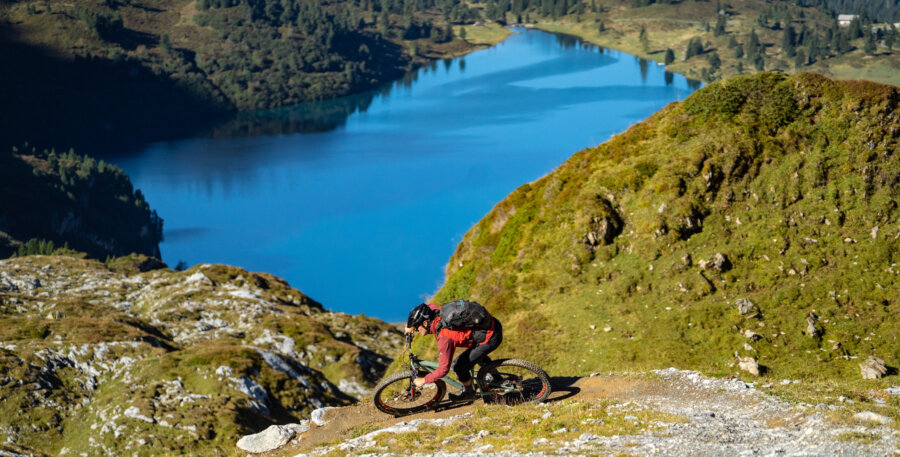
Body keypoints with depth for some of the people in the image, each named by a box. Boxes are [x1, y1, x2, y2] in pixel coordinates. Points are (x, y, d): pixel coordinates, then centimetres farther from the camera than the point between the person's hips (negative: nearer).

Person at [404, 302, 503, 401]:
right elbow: (428, 307, 26)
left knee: (460, 366, -6)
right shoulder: (433, 309, -2)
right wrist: (410, 326, 26)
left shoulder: (444, 337, -25)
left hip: (491, 337, -9)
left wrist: (423, 380, -7)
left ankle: (468, 392, 19)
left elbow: (444, 369, -20)